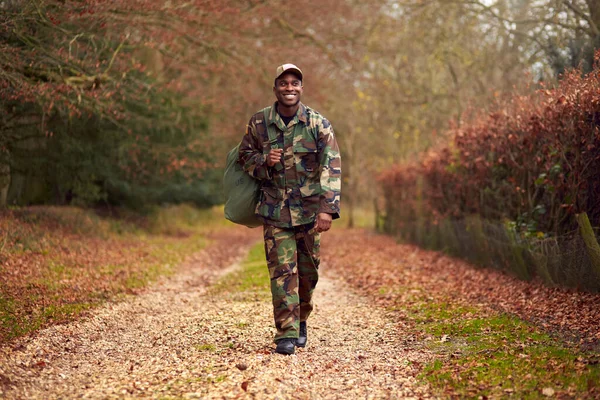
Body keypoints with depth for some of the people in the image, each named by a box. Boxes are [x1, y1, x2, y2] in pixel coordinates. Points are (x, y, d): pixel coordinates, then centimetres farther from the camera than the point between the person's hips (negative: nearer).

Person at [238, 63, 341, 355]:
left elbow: (332, 167, -14)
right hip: (274, 210, 0)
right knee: (282, 271, -7)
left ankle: (300, 320, 34)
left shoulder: (318, 124, -7)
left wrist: (327, 209, -25)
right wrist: (264, 161, -12)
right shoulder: (259, 123, -1)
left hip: (310, 210, 0)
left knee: (308, 271, 11)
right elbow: (245, 156, 12)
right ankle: (286, 333, -2)